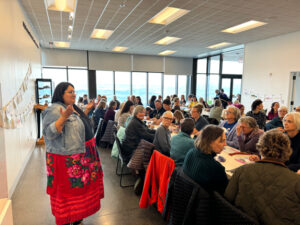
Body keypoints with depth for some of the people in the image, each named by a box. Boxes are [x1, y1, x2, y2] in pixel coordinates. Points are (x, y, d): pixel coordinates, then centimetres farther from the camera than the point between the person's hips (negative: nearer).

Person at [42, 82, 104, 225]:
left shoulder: (73, 108, 12)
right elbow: (50, 133, -23)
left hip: (81, 156, 10)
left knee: (78, 186, 20)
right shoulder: (54, 110, -15)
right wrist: (63, 117, -33)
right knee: (67, 188, 3)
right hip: (67, 158, -9)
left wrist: (86, 111, 13)